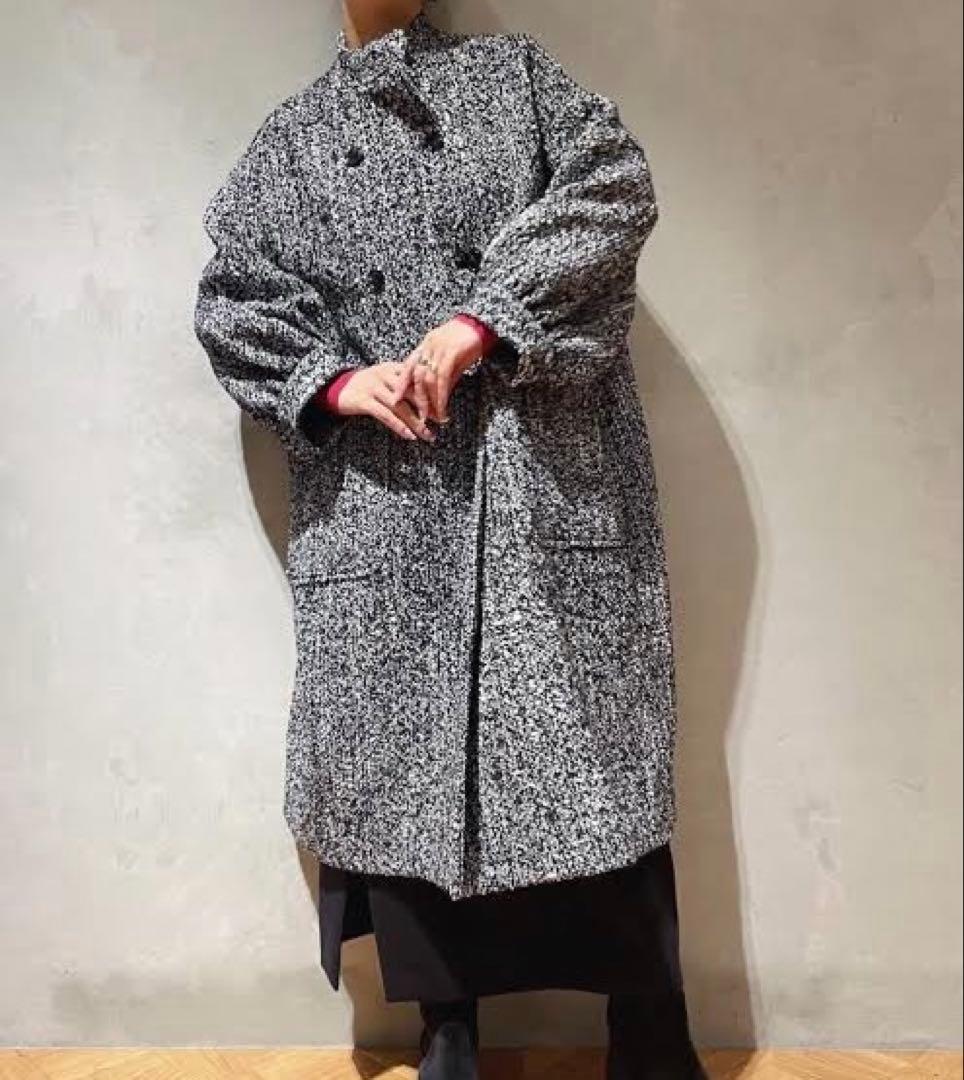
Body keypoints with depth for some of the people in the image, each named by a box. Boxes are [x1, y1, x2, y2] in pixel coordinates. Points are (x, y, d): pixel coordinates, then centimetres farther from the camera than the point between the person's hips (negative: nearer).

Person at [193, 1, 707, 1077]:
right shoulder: (290, 137, 19)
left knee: (590, 733, -2)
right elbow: (232, 298, 12)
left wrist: (483, 321, -13)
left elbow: (613, 187, 0)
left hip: (546, 474, -1)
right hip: (381, 499, 2)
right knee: (407, 746, 1)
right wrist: (337, 381, -7)